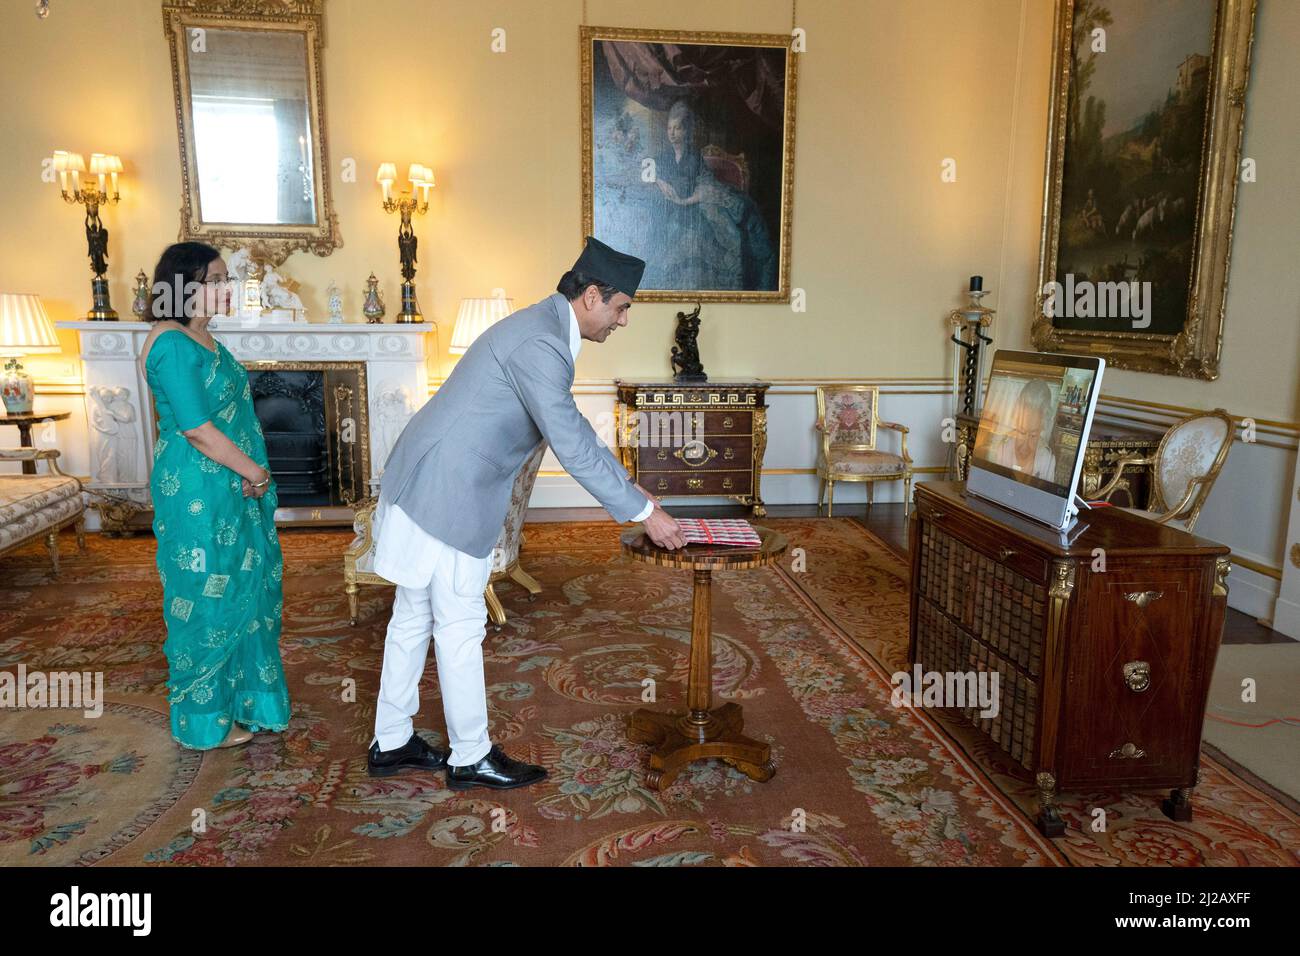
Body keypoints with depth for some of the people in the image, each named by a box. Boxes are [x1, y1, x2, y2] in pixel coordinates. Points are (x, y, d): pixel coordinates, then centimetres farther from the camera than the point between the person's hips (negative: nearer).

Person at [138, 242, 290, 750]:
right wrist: (256, 473, -13)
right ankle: (205, 720, 19)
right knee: (208, 602, 3)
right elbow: (198, 429, -22)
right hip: (198, 496, -10)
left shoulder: (202, 338, 12)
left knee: (242, 593, 17)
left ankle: (237, 699, 33)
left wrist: (251, 475, 2)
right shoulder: (172, 343, -18)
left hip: (232, 490, 10)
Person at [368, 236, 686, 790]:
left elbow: (572, 428, 20)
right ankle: (471, 758, 18)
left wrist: (628, 486, 18)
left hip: (425, 486, 10)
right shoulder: (540, 344, -21)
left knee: (414, 617, 17)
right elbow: (572, 447, -24)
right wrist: (642, 512, -16)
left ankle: (390, 744, 31)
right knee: (460, 627, 2)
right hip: (447, 496, -10)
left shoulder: (542, 328, 12)